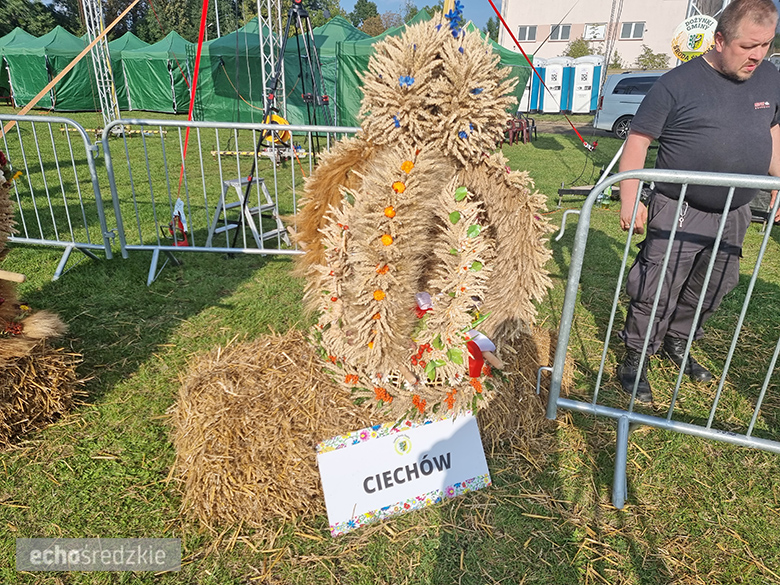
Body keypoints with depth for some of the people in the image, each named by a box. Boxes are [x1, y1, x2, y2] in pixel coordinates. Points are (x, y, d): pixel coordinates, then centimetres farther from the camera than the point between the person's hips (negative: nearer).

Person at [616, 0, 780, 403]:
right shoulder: (678, 84, -12)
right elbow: (637, 141, -13)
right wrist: (630, 200, -20)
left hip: (734, 215, 7)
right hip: (678, 212, -6)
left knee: (710, 290, 17)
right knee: (657, 292, -5)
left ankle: (677, 341, 37)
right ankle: (636, 358, 12)